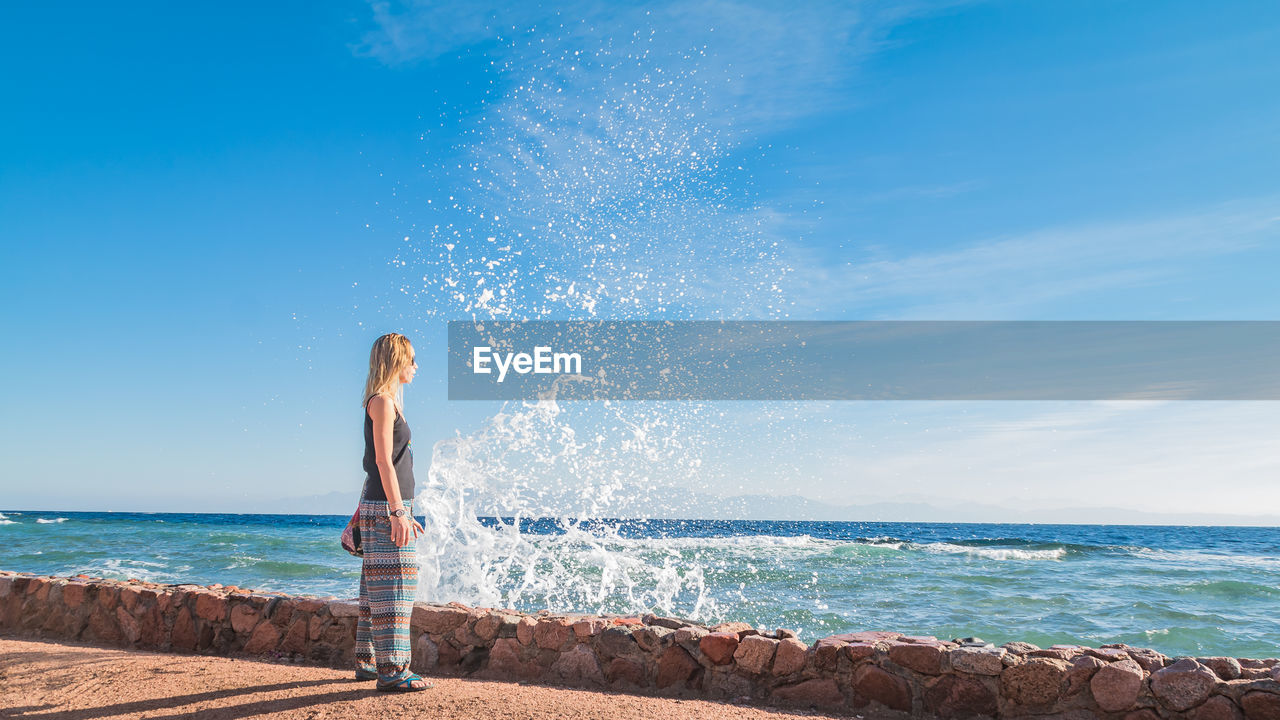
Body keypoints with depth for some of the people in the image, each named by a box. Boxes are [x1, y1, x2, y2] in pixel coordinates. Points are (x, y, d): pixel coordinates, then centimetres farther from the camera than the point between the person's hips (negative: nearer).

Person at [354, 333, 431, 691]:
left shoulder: (389, 401, 18)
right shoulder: (382, 401, -10)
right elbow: (383, 461, -18)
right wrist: (398, 511, -22)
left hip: (389, 507, 10)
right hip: (384, 508, -10)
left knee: (378, 589, 14)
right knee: (392, 586, -8)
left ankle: (367, 662, 22)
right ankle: (391, 670, -5)